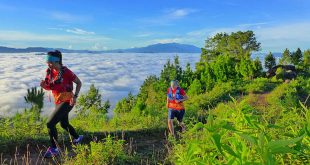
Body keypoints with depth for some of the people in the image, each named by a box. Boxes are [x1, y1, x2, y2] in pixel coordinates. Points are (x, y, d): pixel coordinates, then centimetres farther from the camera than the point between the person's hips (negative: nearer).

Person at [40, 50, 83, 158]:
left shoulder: (65, 71, -19)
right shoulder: (49, 72, 1)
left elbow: (79, 83, -9)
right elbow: (49, 87, 10)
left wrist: (75, 96, -17)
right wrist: (44, 86, -13)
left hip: (67, 101, -8)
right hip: (58, 102, 8)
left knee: (50, 124, -15)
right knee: (64, 124, 22)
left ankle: (53, 149, 2)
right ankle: (77, 138, 48)